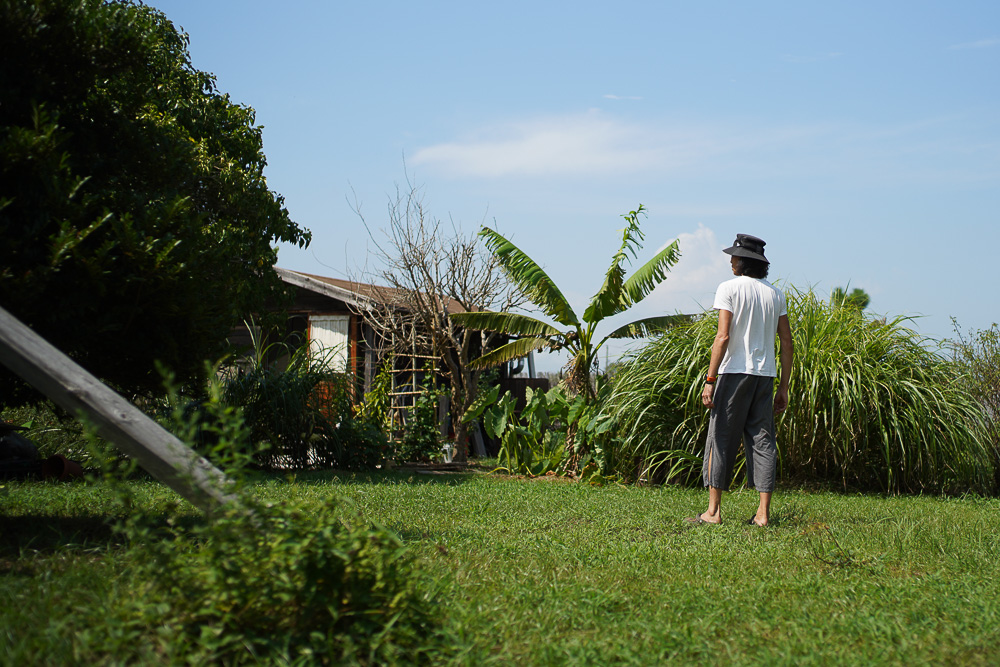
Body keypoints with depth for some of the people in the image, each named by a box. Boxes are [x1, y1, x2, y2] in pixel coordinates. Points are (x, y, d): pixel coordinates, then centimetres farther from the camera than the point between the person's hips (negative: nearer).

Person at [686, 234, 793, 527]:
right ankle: (763, 513, 3)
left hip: (734, 372, -5)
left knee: (721, 437, 1)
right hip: (765, 373, 5)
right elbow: (787, 343, 9)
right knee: (762, 439, 6)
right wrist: (784, 386, 13)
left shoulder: (729, 288, -4)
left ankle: (713, 510, 1)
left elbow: (723, 337, -13)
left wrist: (710, 379, -12)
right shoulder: (776, 294, 12)